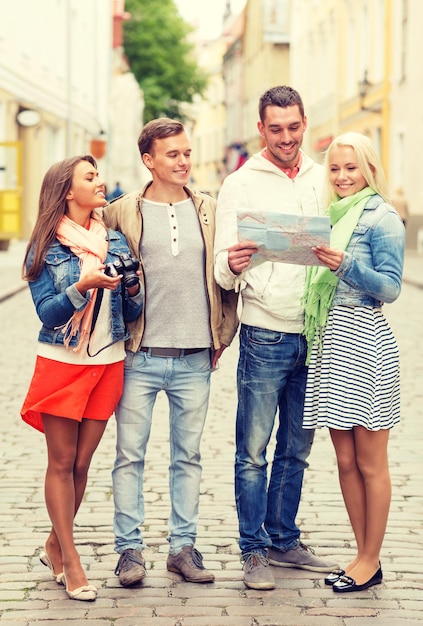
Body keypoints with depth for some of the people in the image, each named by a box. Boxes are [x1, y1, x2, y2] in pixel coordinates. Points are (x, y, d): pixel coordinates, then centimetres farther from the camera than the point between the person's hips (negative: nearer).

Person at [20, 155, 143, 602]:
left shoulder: (115, 242, 8)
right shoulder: (46, 247, -3)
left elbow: (132, 313, 9)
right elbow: (47, 312, -9)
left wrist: (132, 289, -12)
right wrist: (82, 286, -24)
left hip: (107, 364, 4)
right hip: (61, 364, -4)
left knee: (81, 462, 7)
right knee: (61, 462, 0)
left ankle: (55, 547, 25)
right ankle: (71, 564, 5)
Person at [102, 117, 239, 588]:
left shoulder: (209, 211, 8)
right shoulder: (122, 213, 1)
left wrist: (222, 336, 9)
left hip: (194, 359, 2)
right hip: (139, 357, -2)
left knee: (188, 457, 9)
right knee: (130, 455, 1)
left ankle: (183, 547, 17)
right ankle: (129, 549, 10)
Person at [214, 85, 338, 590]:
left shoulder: (324, 181, 10)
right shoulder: (240, 184, -2)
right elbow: (223, 275, -5)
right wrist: (233, 265, -29)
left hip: (314, 335, 4)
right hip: (265, 336, -4)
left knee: (296, 449, 12)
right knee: (254, 451, -1)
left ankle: (284, 541, 24)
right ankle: (254, 551, 9)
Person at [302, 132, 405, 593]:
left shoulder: (382, 217, -5)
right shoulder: (332, 215, 17)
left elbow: (391, 287, -12)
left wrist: (346, 264, -24)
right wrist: (321, 260, 3)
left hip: (365, 340, -7)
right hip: (329, 340, 7)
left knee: (370, 463, 1)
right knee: (345, 461, 11)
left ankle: (371, 562, 9)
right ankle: (362, 554, 20)